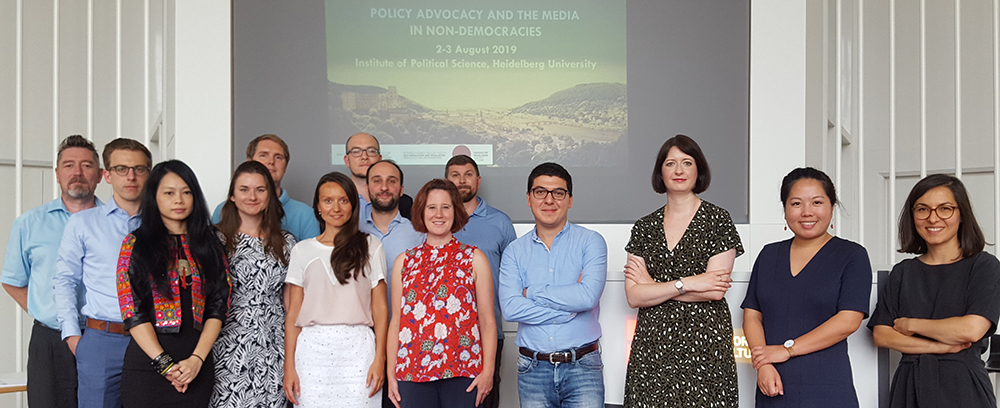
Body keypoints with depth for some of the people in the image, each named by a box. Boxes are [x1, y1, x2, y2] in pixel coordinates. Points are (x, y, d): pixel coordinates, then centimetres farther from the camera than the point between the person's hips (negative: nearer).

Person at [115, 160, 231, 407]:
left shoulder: (209, 246, 9)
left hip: (197, 365, 2)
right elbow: (132, 311, -6)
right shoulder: (136, 244, 2)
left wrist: (197, 359, -9)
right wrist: (165, 363, -13)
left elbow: (218, 307, 3)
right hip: (147, 364, -2)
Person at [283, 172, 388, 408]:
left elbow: (380, 308, 5)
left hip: (358, 347, -1)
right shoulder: (302, 251, 11)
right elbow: (293, 313, 9)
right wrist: (289, 366, 2)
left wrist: (379, 359, -5)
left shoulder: (370, 247, 8)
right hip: (312, 348, 1)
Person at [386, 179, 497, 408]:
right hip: (412, 373, 2)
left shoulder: (474, 259, 6)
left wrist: (488, 371, -7)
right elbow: (396, 321, 11)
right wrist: (391, 374, 5)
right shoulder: (404, 262, 12)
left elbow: (488, 322, 2)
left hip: (462, 374, -1)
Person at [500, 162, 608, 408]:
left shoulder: (591, 242, 0)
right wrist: (570, 308, -13)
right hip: (533, 369, 2)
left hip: (582, 368, -2)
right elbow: (510, 308, -9)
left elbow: (589, 295, -16)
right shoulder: (515, 251, 5)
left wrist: (532, 293, -8)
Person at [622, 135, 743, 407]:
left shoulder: (717, 219, 0)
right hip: (651, 346, 3)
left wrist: (652, 285, -4)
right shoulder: (644, 227, 9)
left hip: (703, 344, -2)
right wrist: (687, 283, -10)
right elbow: (633, 296, 0)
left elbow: (715, 292, -9)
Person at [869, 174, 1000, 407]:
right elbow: (881, 335, -1)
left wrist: (910, 324, -5)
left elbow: (972, 330, -15)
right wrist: (942, 346, -11)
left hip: (961, 386, -3)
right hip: (909, 385, 3)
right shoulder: (903, 272, 8)